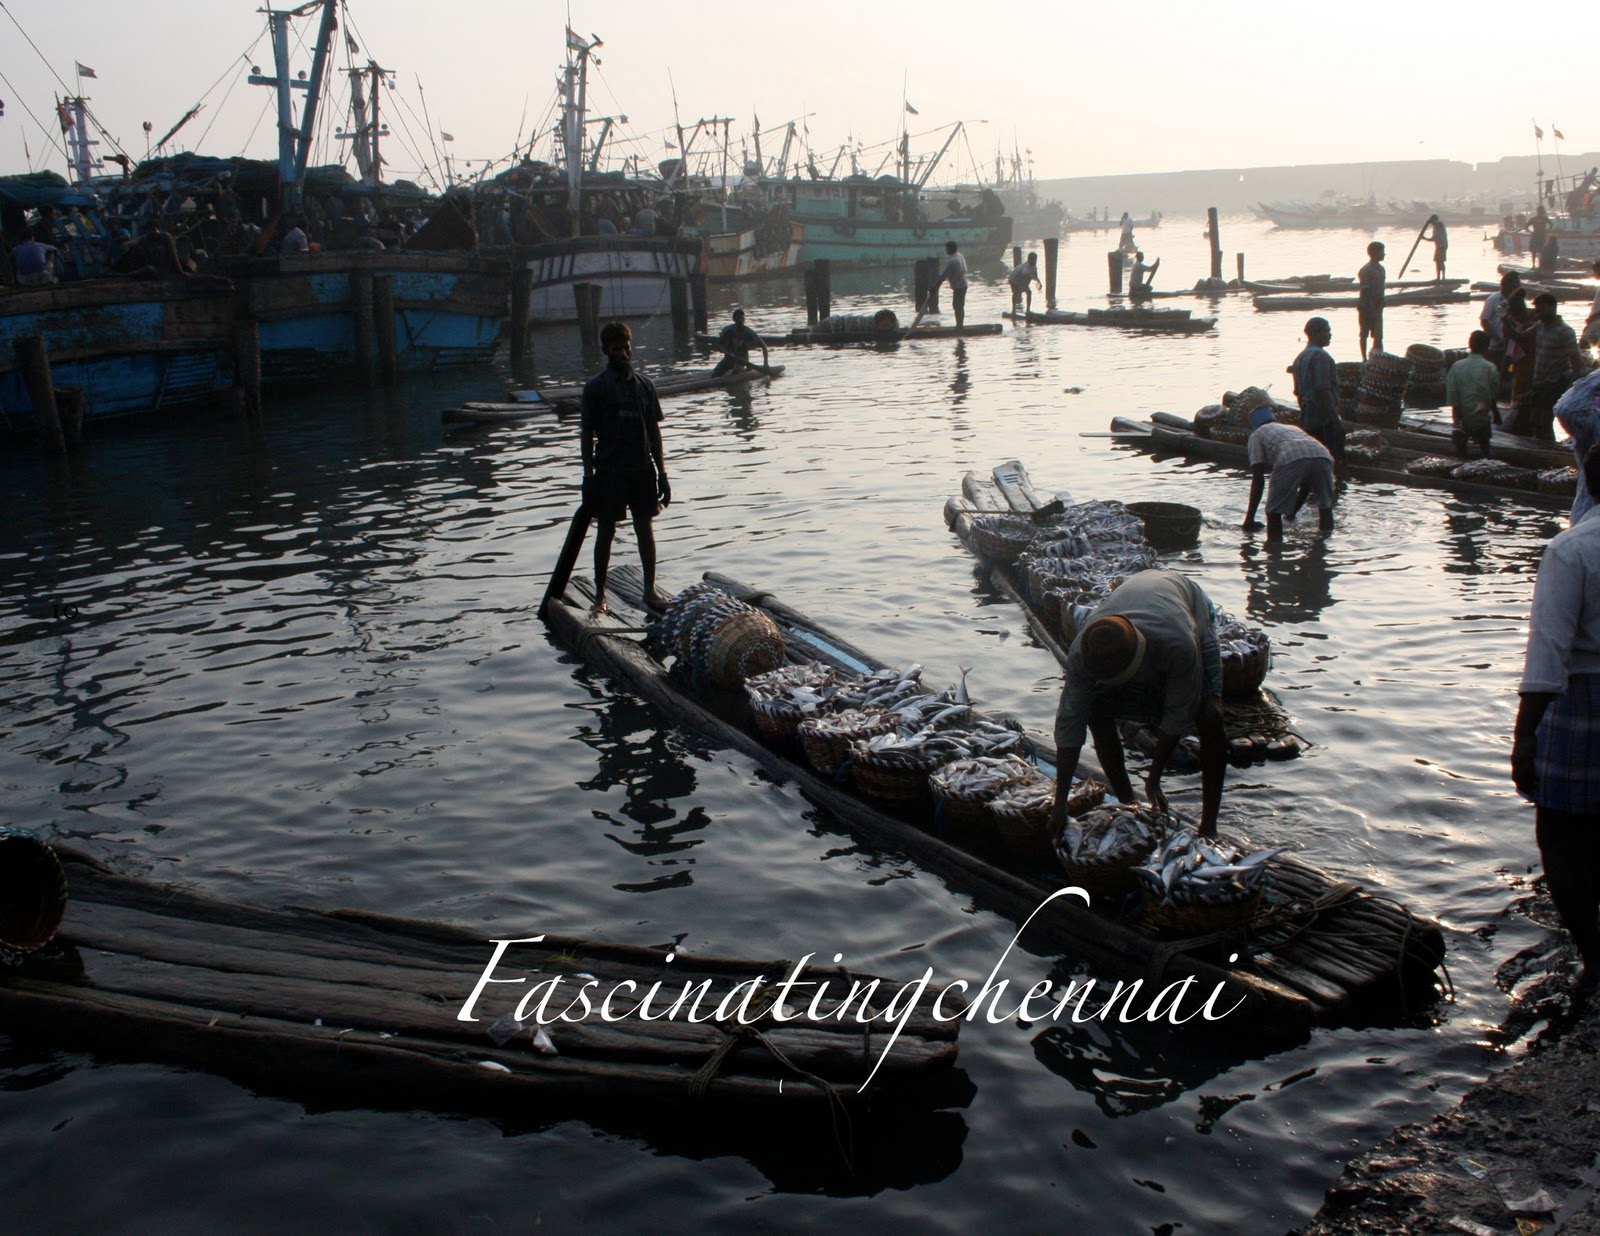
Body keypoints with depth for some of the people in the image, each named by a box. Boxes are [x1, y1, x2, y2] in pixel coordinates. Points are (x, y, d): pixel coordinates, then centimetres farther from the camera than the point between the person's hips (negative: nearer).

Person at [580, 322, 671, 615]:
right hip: (609, 471, -3)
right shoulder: (595, 387, -3)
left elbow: (654, 430, 11)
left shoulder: (644, 385, 8)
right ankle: (599, 594, 11)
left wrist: (661, 473, 8)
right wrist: (589, 475, -9)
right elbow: (586, 433, -3)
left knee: (645, 528, 8)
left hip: (642, 470, 3)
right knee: (605, 532, 3)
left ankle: (650, 590, 17)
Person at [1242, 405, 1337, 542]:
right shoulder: (1294, 428, 44)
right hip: (1322, 456, 5)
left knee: (1274, 512, 11)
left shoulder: (1257, 434, 28)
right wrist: (1294, 511, 54)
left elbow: (1258, 479, 16)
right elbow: (1308, 477, 45)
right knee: (1325, 506, 27)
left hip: (1290, 460, -5)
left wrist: (1249, 518, 19)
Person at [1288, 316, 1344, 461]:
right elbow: (1323, 390, -20)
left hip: (1307, 419, 9)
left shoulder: (1300, 358, 17)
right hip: (1324, 420, -9)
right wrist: (1336, 420, -19)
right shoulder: (1321, 356, -13)